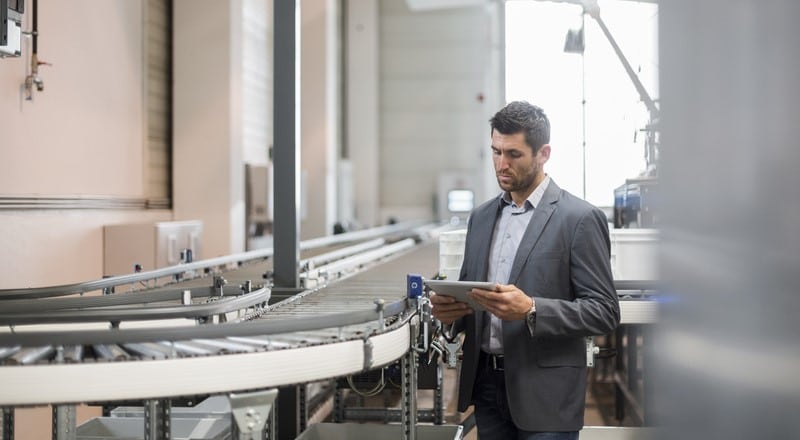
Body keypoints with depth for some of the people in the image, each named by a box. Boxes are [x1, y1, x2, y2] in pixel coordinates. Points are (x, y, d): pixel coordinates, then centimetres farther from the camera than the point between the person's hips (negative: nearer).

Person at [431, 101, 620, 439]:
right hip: (486, 383, 6)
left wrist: (531, 310, -24)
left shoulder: (580, 219, -8)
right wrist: (450, 309, -5)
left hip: (545, 394, -5)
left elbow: (604, 311, -11)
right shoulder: (481, 217, 12)